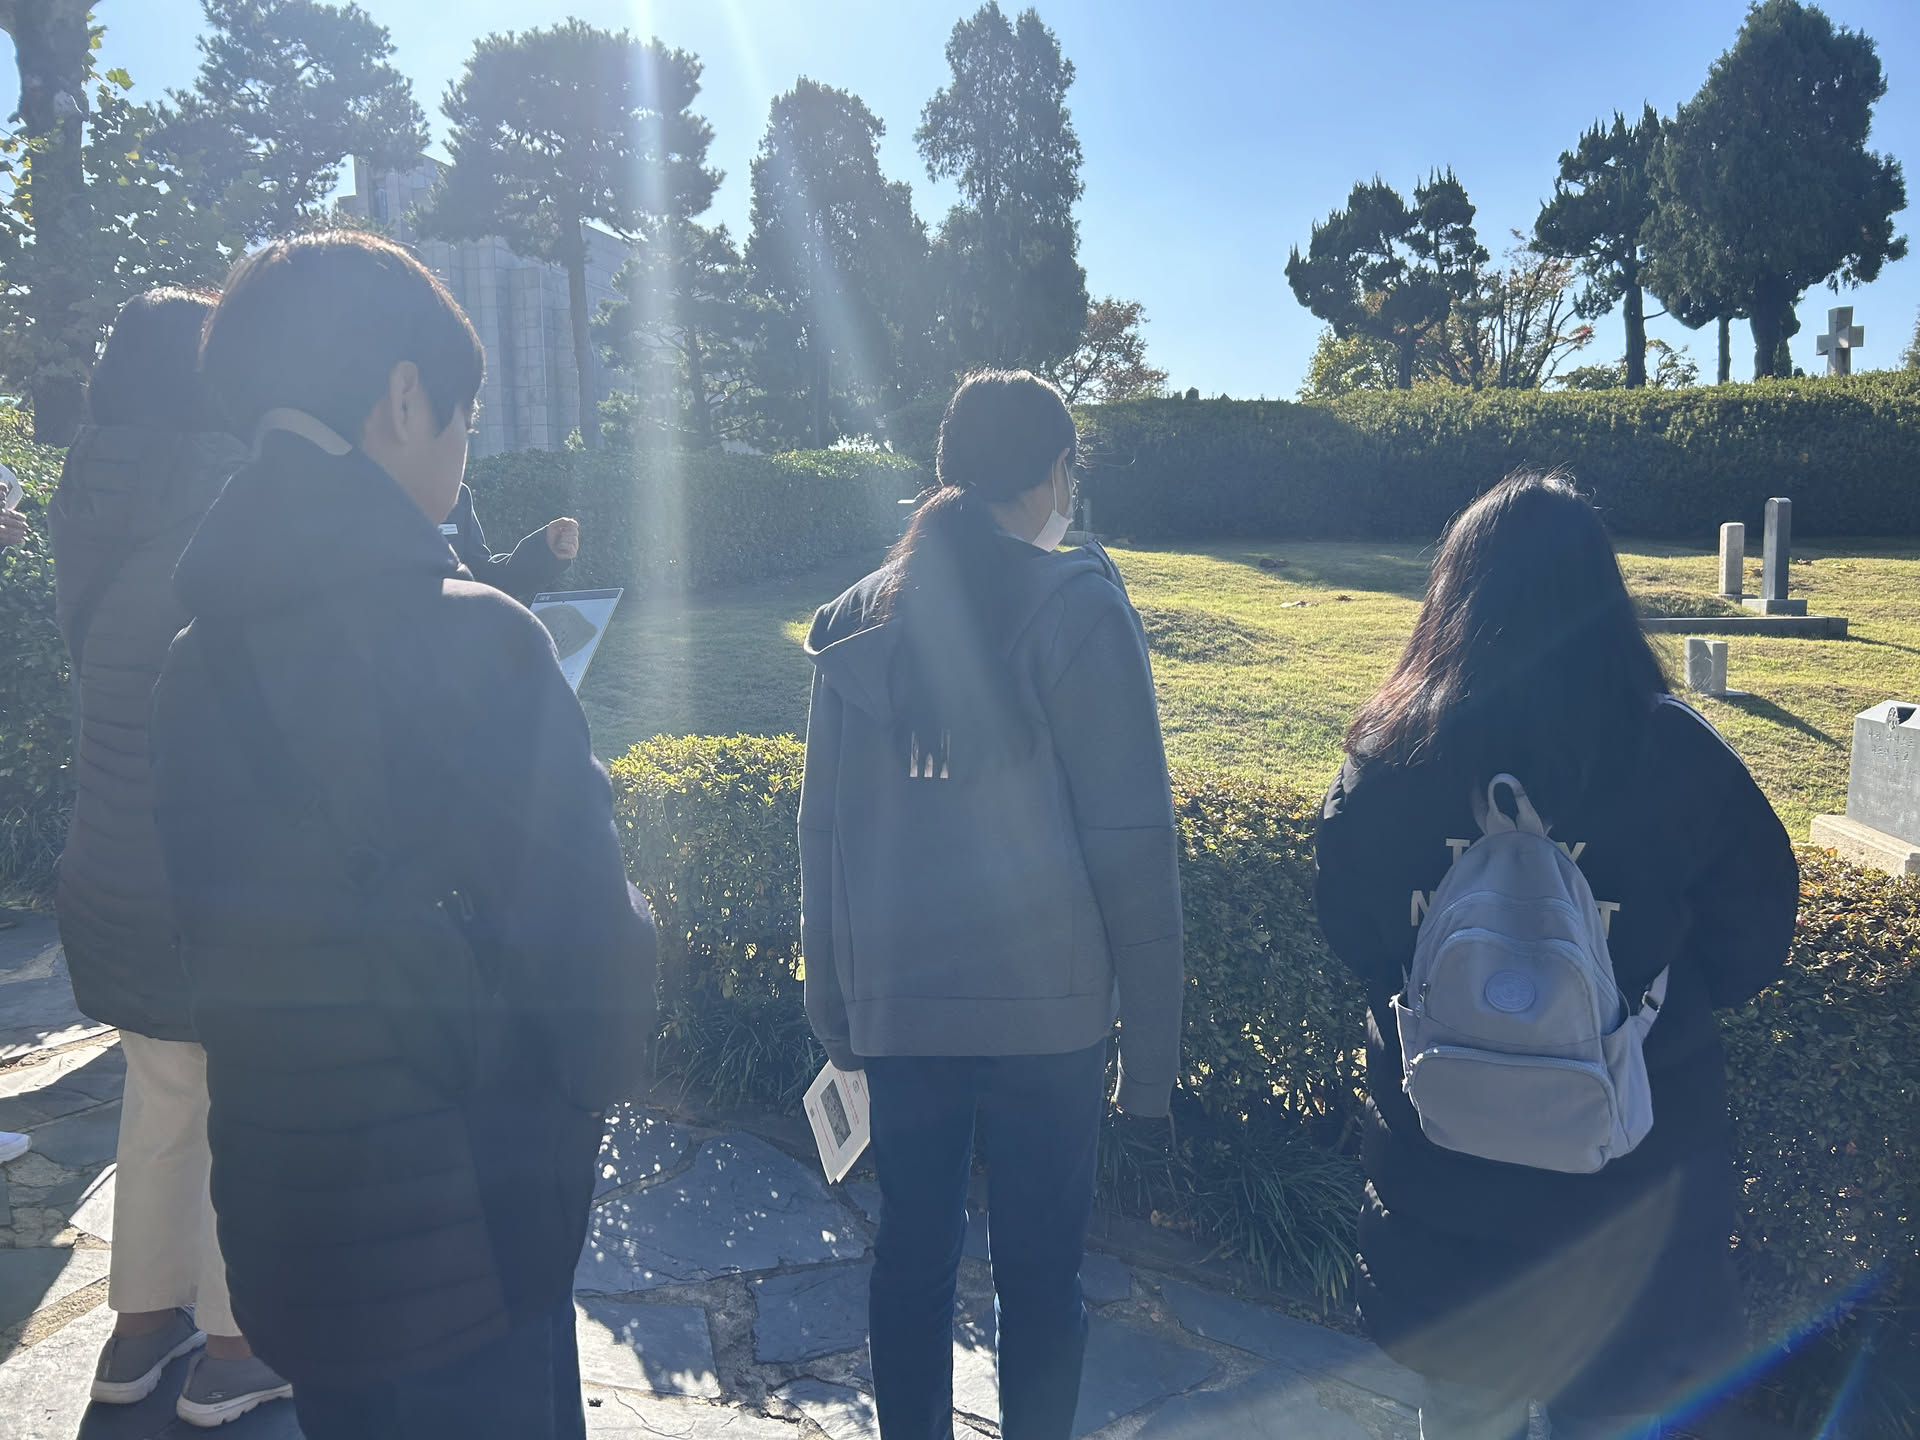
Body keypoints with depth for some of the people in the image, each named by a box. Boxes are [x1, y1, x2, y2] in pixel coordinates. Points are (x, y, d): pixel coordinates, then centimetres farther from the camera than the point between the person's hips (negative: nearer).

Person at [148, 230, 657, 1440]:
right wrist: (601, 1070, 1)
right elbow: (583, 933, -19)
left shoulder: (197, 659, 1)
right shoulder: (474, 636, -21)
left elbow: (223, 940, 9)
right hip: (463, 1239, -7)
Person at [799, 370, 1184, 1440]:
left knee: (912, 1255, 18)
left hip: (895, 1006, 4)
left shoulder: (861, 617, 4)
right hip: (1045, 1009, -3)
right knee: (1041, 1271, 12)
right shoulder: (1081, 609, -9)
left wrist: (835, 1006, 16)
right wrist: (1154, 1036, -3)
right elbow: (1133, 849, -11)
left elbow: (824, 833, 8)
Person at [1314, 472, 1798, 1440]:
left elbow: (1350, 937, -3)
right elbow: (1750, 943, -7)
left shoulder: (1390, 750, -14)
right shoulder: (1674, 752, -17)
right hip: (1625, 1174, -1)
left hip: (1439, 1146, 1)